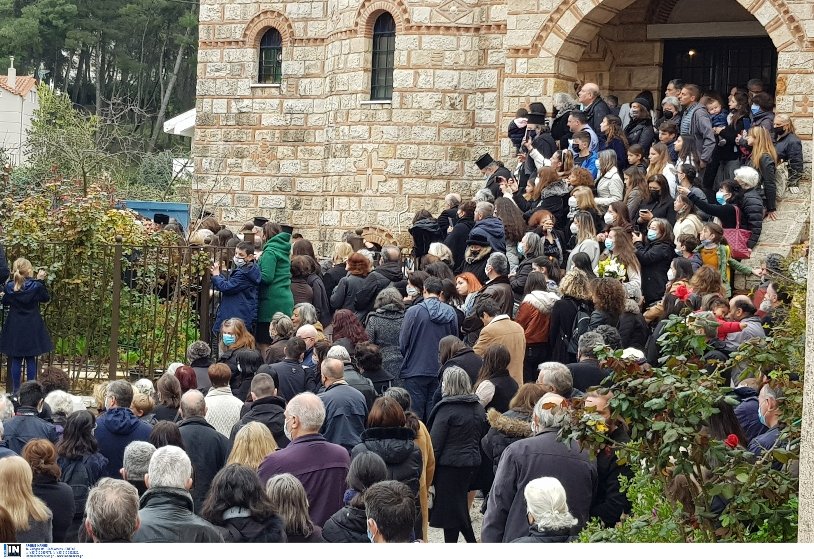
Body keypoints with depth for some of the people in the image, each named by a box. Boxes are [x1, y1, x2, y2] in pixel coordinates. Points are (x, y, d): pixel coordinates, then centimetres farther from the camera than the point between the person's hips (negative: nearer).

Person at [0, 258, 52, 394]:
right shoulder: (36, 286, -12)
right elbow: (46, 298, 4)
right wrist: (41, 281, 5)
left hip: (14, 328, 1)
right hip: (32, 328, -1)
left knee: (16, 360, 7)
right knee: (31, 359, 5)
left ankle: (16, 390, 10)